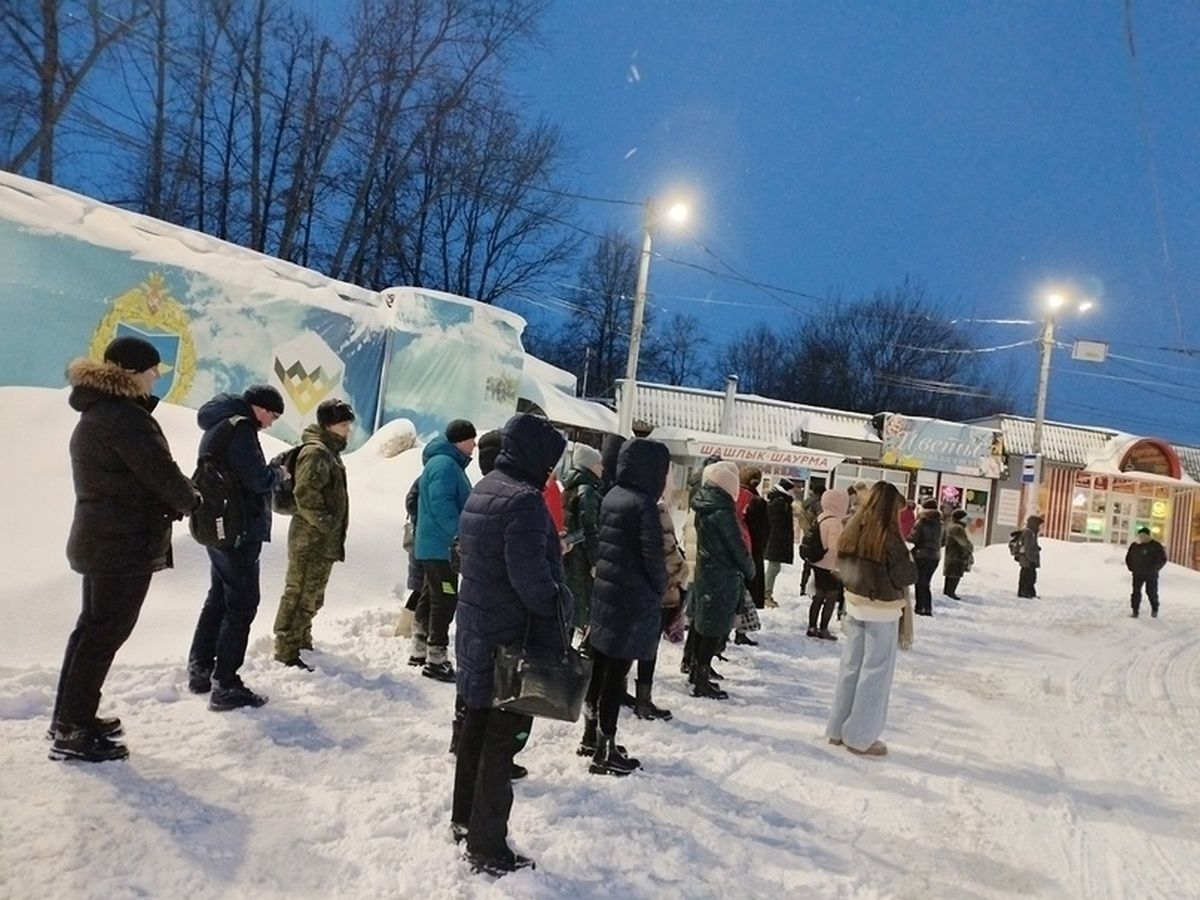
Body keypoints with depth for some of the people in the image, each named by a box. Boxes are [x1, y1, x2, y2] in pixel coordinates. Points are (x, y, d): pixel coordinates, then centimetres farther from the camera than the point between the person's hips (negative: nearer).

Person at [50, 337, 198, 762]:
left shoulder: (96, 414, 14)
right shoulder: (123, 416, -20)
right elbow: (160, 472, -21)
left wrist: (174, 497, 0)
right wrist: (189, 499, -2)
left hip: (98, 539, 11)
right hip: (126, 543, -11)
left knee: (93, 627, 19)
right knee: (105, 633, -3)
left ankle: (70, 718, 29)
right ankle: (73, 733, 4)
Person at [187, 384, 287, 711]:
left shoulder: (218, 427, 16)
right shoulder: (239, 427, -16)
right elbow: (257, 479, -21)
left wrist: (269, 472, 6)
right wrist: (279, 473, -2)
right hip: (239, 530, -10)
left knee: (219, 597, 20)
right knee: (242, 603, -5)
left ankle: (200, 670, 29)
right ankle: (225, 686, -4)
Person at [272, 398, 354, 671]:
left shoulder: (329, 452, 17)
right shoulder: (315, 453, -16)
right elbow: (306, 495, -24)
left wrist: (335, 534, 18)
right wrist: (328, 525, -19)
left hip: (323, 541, 10)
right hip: (311, 540, -10)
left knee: (311, 597, 20)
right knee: (299, 595, -4)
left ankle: (302, 642, 34)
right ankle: (286, 652, 3)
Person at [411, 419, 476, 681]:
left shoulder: (449, 463, 17)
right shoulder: (445, 464, -17)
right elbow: (442, 507, -25)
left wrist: (461, 534, 17)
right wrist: (463, 534, -22)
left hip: (433, 547, 11)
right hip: (442, 547, -11)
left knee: (431, 598, 18)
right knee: (444, 601, -5)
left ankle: (420, 651, 29)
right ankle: (436, 660, 0)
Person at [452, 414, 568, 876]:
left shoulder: (482, 490, 10)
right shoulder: (524, 499, -21)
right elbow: (533, 578, -24)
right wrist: (555, 637, -13)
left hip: (476, 629, 10)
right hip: (514, 638, -10)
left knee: (478, 725, 21)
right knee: (503, 740, 1)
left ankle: (464, 819, 37)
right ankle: (488, 849, 13)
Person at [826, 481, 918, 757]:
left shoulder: (850, 532, 0)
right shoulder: (889, 538, -19)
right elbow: (904, 578, -15)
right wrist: (910, 563, 3)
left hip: (855, 605, 6)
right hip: (882, 611, -6)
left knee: (850, 666, 14)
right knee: (875, 671, 4)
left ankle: (838, 729, 22)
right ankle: (860, 737, 11)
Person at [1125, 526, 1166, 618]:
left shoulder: (1155, 546, -7)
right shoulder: (1134, 546, 3)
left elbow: (1162, 559, -6)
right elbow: (1128, 558, 17)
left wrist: (1154, 568, -11)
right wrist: (1132, 568, 7)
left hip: (1151, 575, -2)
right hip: (1137, 574, 2)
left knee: (1152, 592, 7)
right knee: (1136, 592, -2)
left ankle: (1154, 610, 29)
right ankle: (1135, 611, 2)